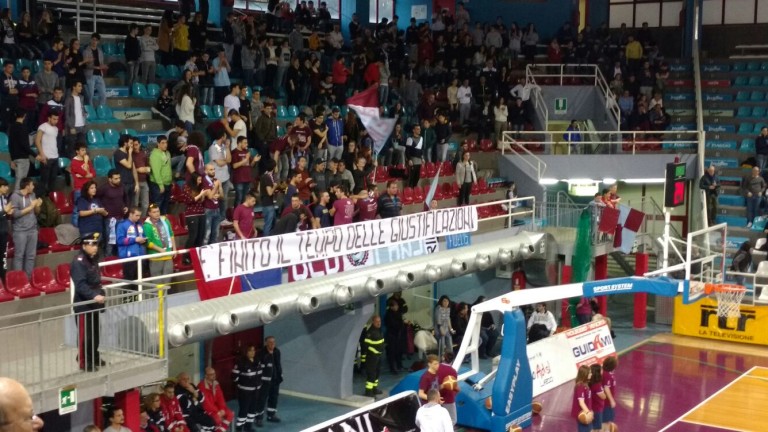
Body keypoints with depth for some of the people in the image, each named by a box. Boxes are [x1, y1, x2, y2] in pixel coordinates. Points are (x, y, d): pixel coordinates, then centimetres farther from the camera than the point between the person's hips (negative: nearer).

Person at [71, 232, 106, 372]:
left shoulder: (93, 260, 12)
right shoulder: (78, 262, -18)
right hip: (83, 304, -9)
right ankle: (84, 362, 6)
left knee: (95, 333, 17)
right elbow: (81, 285, -27)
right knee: (85, 334, -3)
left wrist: (101, 295, 12)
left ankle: (94, 358, 30)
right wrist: (94, 296, -35)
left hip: (94, 303, 9)